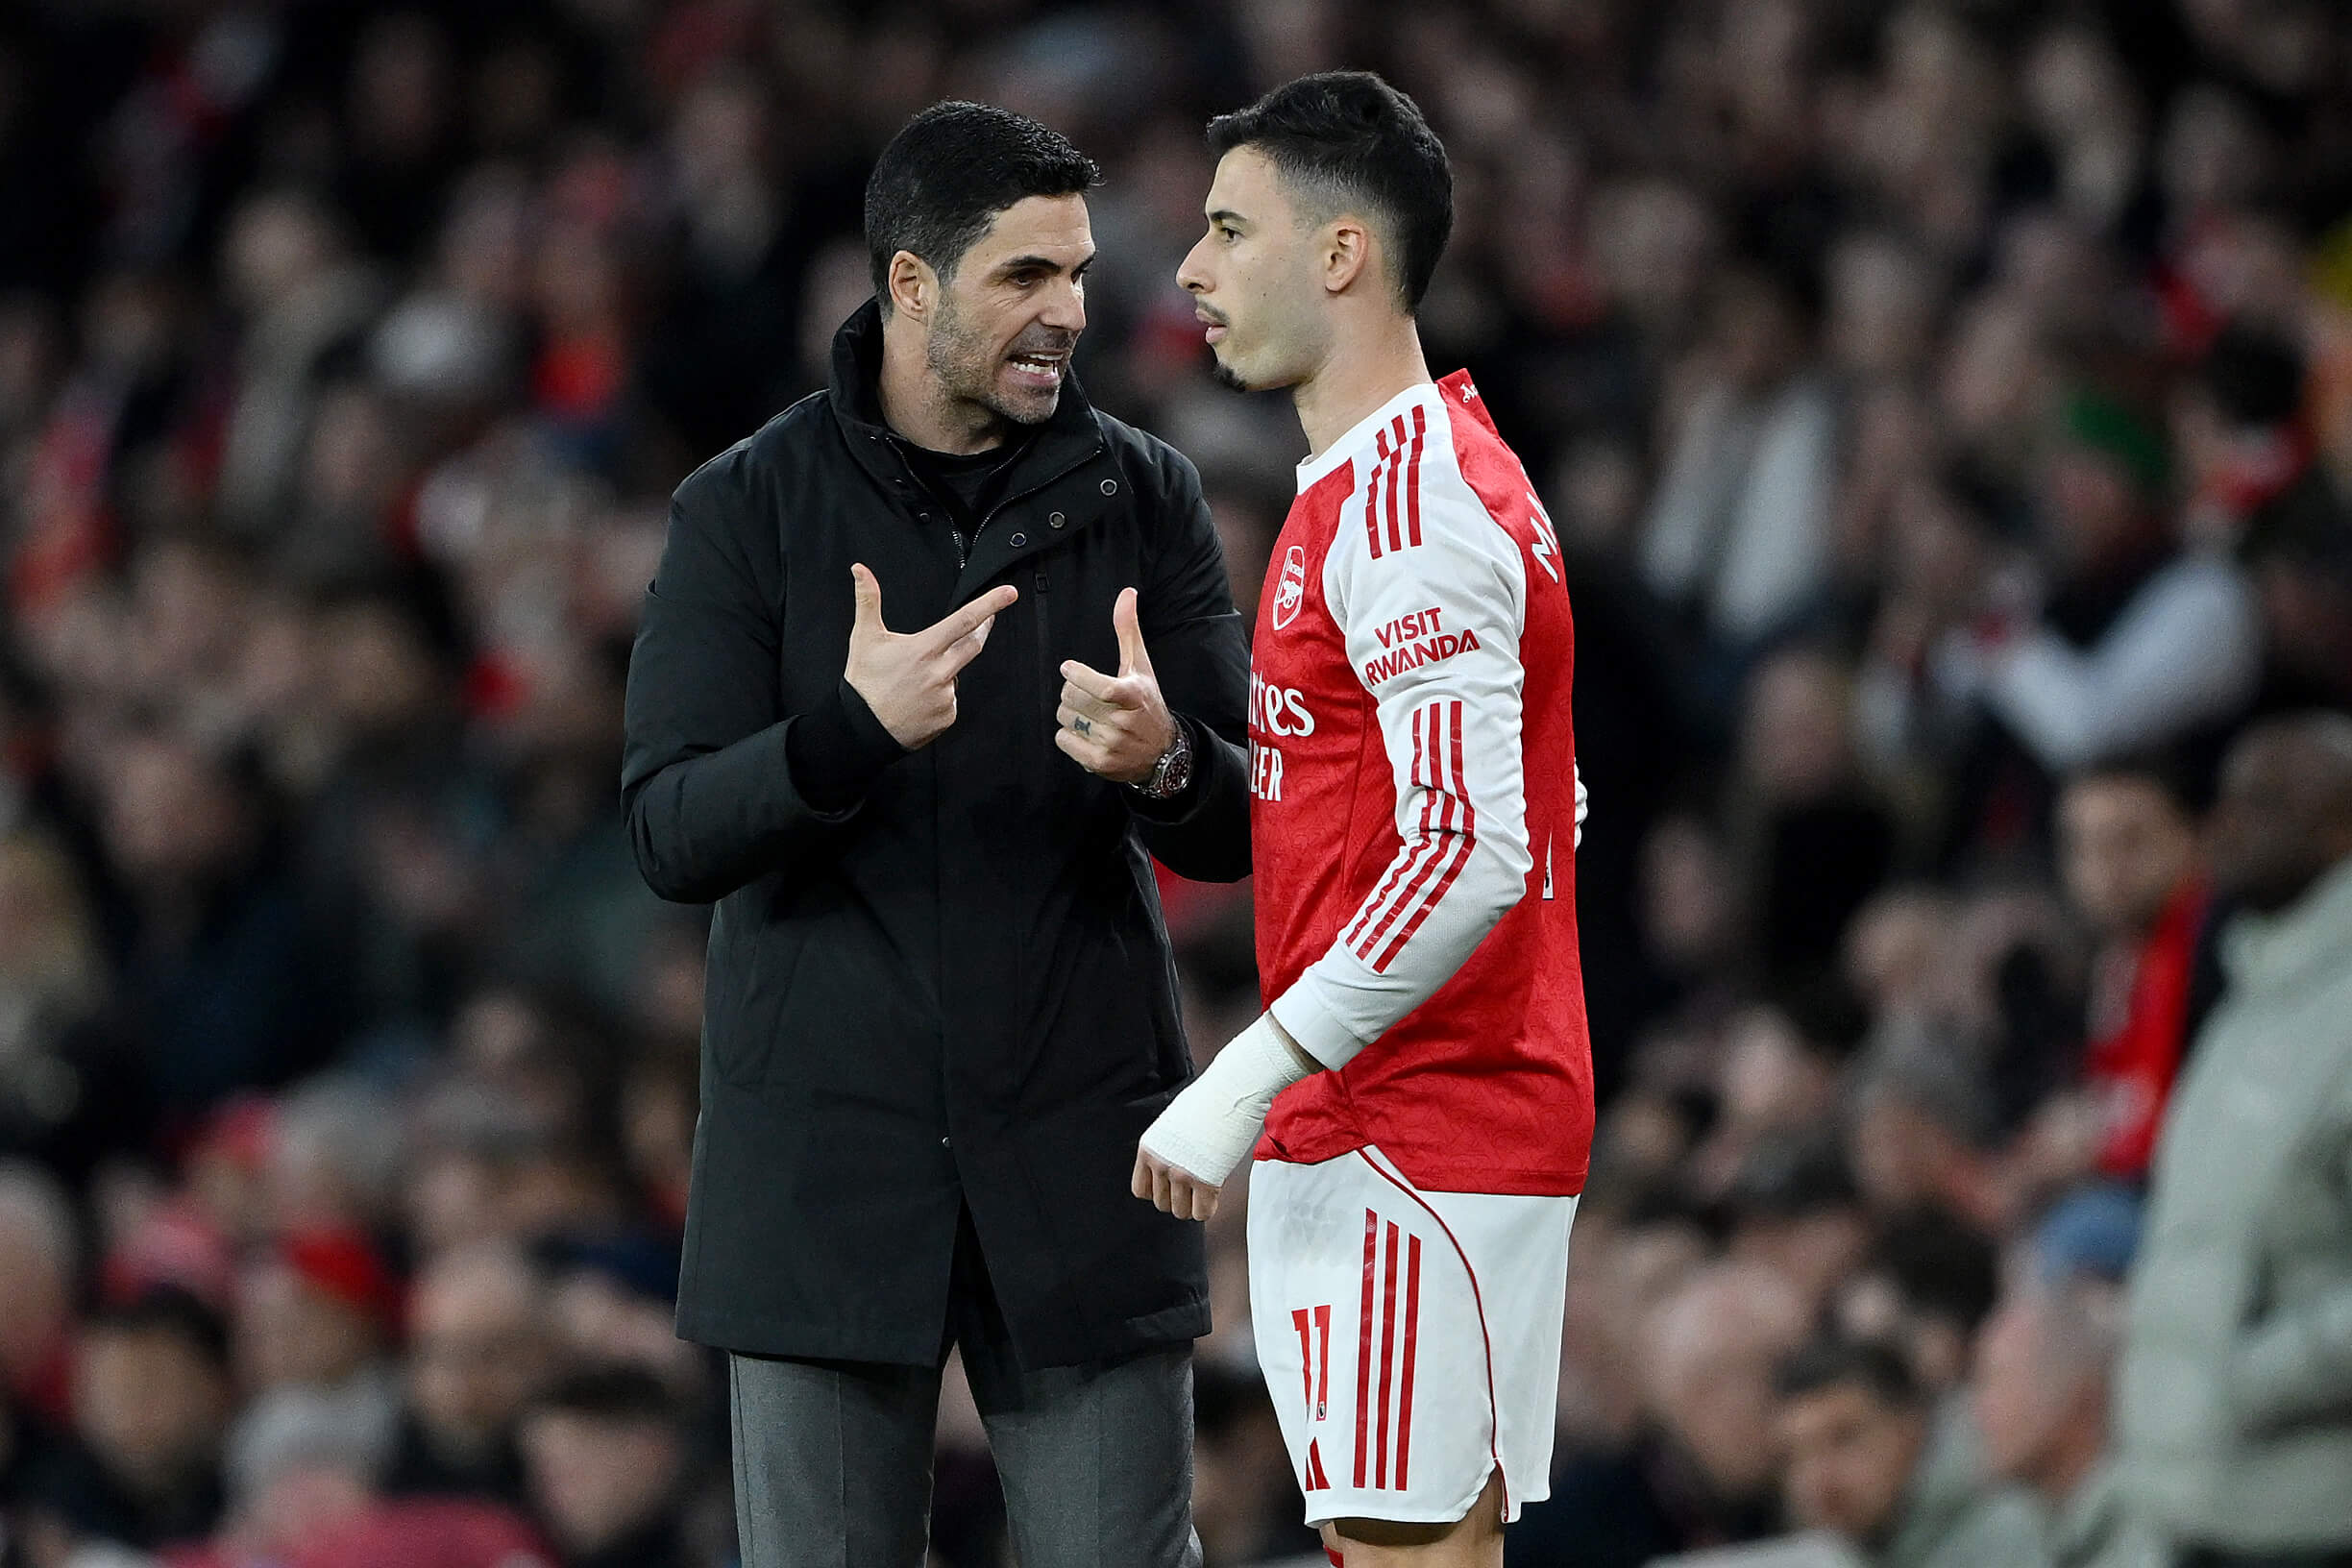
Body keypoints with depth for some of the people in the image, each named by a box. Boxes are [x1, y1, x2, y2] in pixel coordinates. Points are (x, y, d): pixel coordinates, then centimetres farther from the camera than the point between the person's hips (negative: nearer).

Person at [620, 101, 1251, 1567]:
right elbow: (674, 832, -8)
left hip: (1080, 1163, 1)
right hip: (829, 1158, -1)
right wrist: (854, 731, -26)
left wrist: (1165, 764, -22)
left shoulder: (1143, 497, 5)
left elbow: (1246, 828, 2)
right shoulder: (748, 511, 0)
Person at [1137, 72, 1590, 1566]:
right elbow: (1529, 811, 24)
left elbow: (1474, 854, -24)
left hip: (1411, 1147, -11)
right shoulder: (1426, 470, 17)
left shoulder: (1405, 504, -17)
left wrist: (1249, 1078, -24)